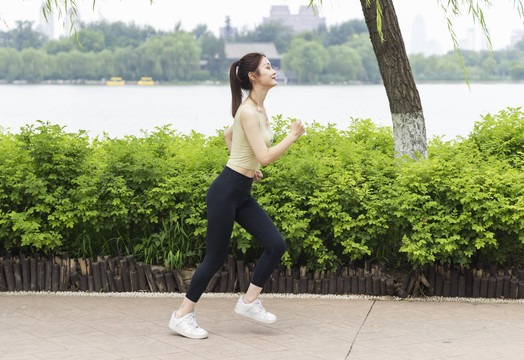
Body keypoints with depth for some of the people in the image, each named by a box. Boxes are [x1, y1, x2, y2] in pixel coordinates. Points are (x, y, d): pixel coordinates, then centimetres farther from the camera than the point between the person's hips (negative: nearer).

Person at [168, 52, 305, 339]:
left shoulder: (257, 108, 9)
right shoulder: (248, 112, -20)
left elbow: (228, 135, 25)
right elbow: (265, 156, -25)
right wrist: (293, 135, -14)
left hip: (243, 193, 9)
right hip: (226, 191, -9)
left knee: (276, 245, 2)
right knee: (215, 258, -1)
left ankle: (249, 302, 14)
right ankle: (182, 316, 12)